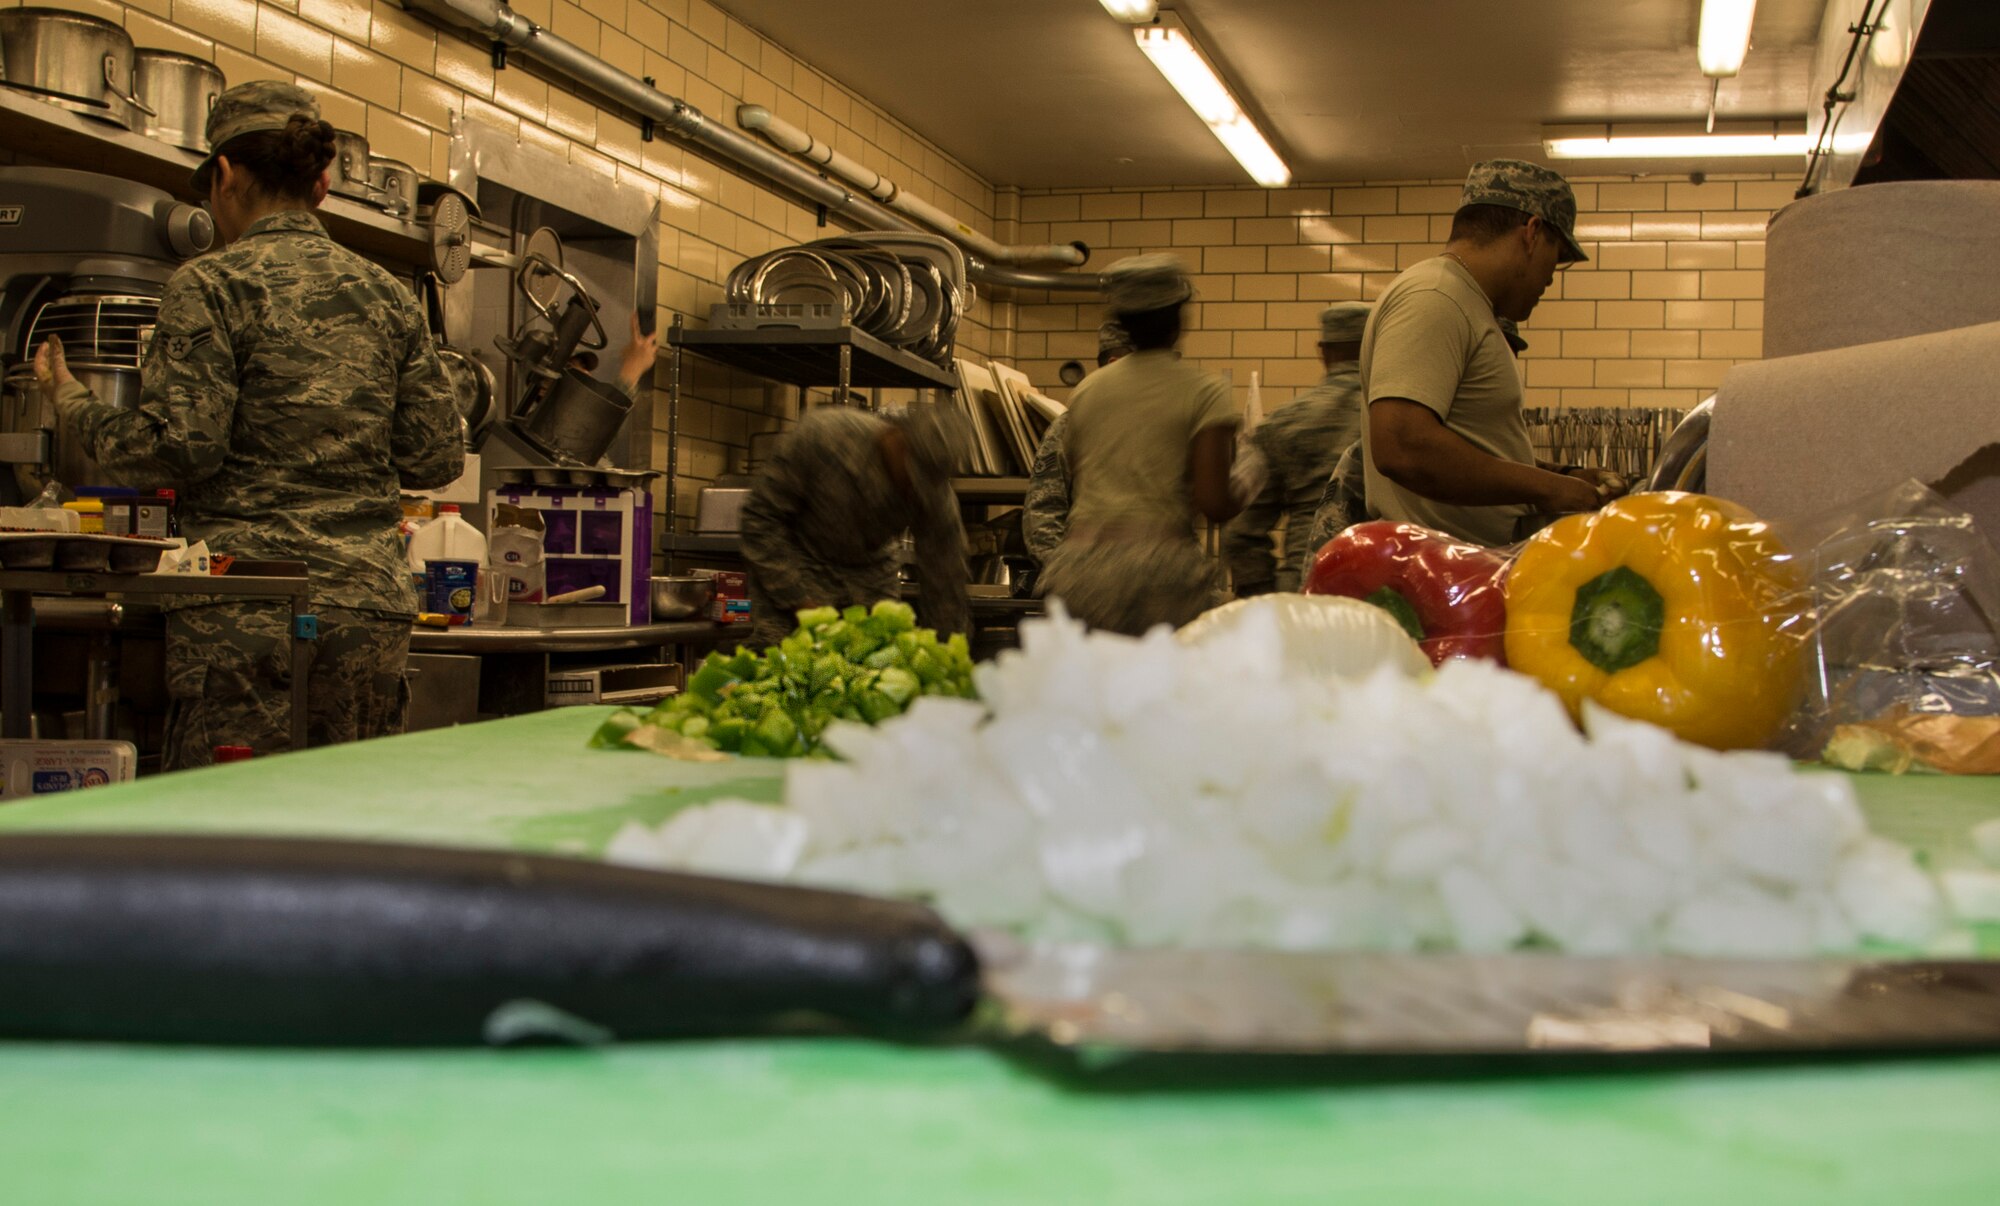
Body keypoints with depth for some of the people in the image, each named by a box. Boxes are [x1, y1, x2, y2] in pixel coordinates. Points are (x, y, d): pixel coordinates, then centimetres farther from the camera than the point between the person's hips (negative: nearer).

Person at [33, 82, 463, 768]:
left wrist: (71, 401, 6)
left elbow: (180, 447, -10)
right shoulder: (390, 298, 12)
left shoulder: (212, 285, -3)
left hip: (250, 608, -5)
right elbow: (437, 459, 11)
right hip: (374, 604, 5)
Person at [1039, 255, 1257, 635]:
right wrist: (1246, 479, 12)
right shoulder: (1203, 392, 0)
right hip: (1159, 563, -5)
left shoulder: (1086, 390, 14)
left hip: (1078, 567, 5)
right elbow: (1214, 505, -7)